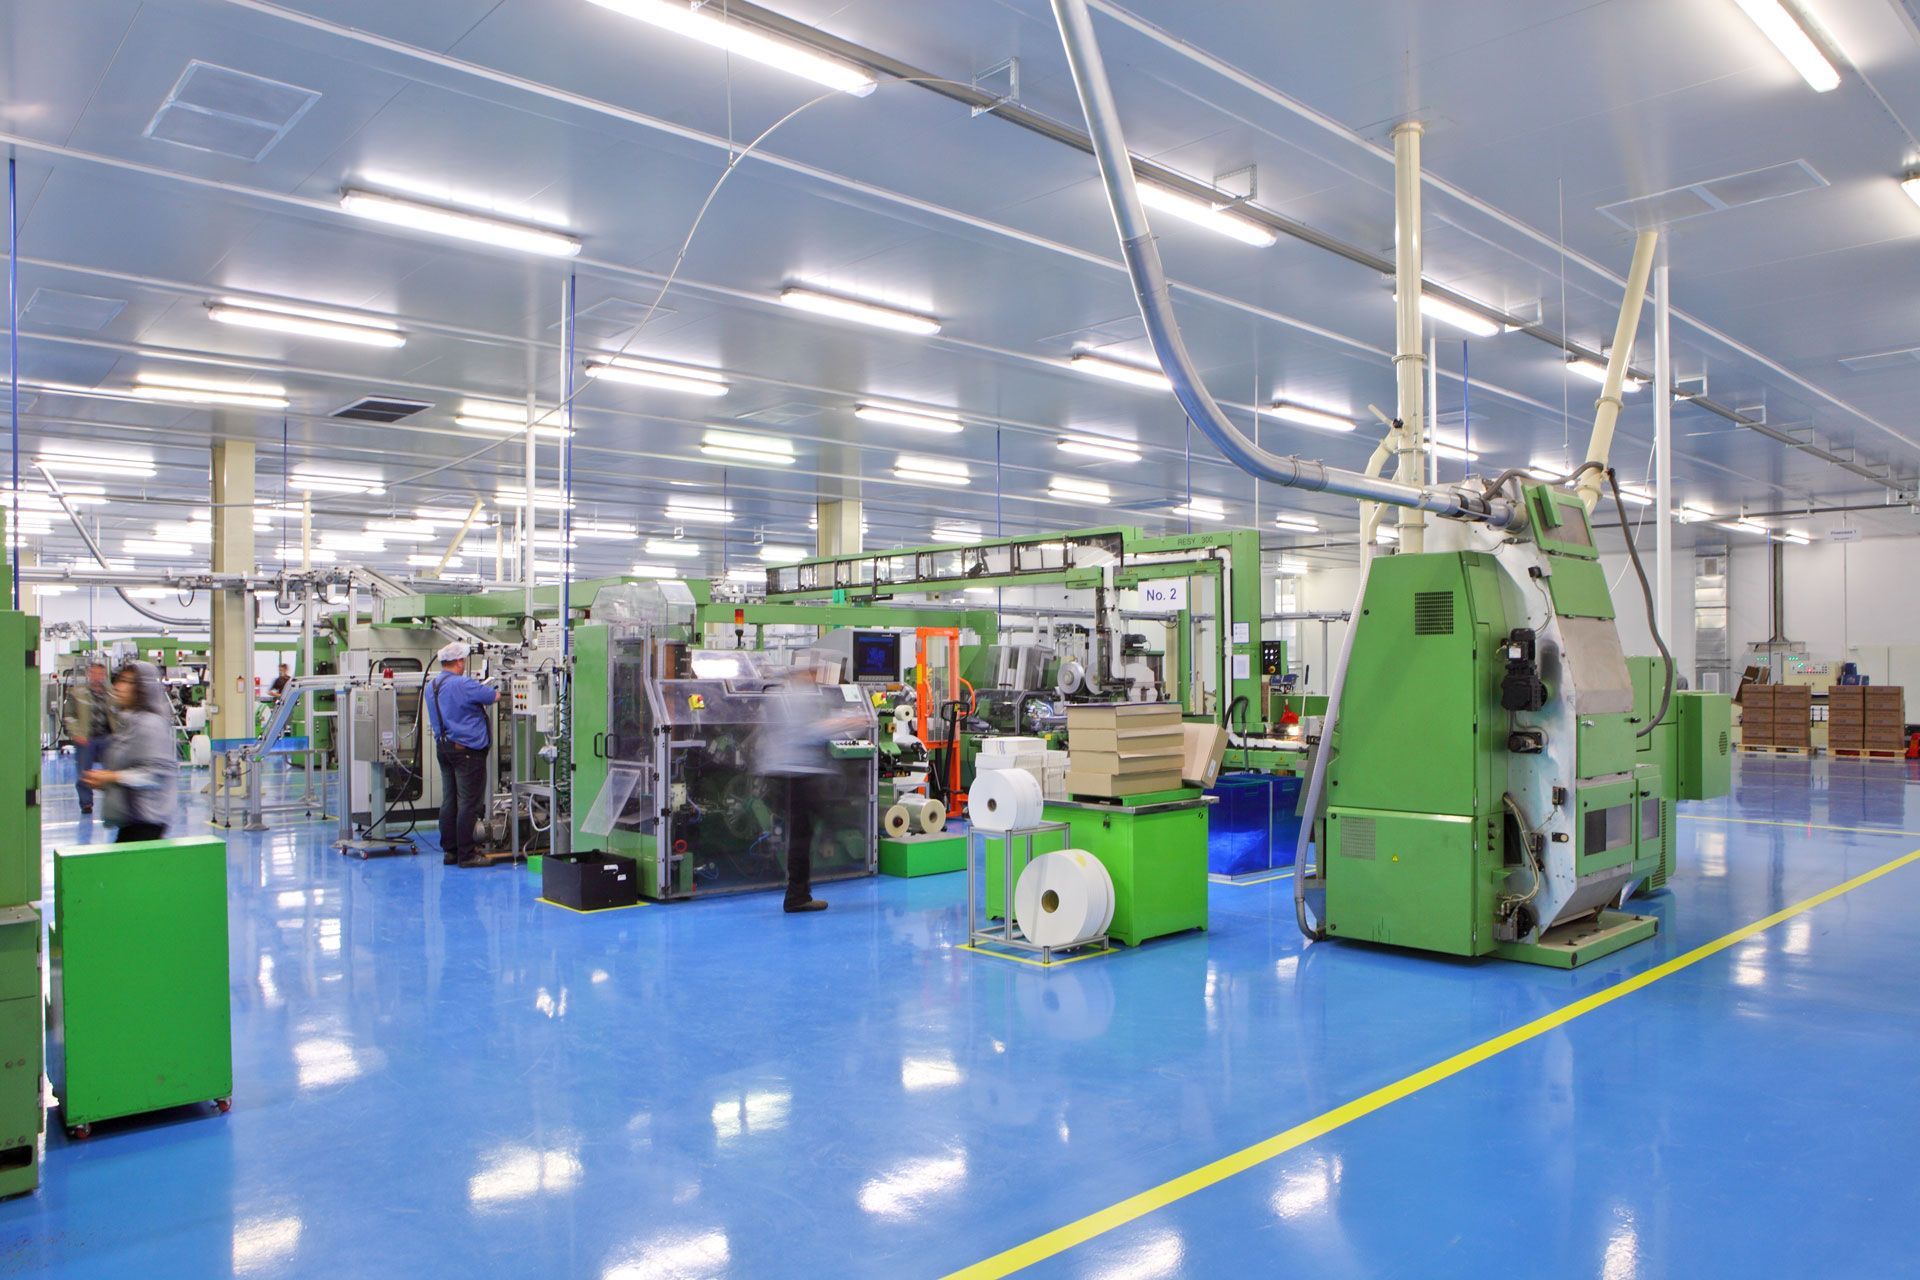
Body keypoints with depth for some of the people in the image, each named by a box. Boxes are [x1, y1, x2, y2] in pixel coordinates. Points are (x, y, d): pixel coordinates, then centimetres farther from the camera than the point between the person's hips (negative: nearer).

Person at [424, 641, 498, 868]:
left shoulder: (431, 686, 9)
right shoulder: (463, 685, -17)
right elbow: (494, 695, -11)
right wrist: (495, 690, 12)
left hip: (442, 746, 9)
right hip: (467, 749, -9)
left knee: (449, 801, 13)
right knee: (469, 803, -3)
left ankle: (449, 850, 18)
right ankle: (466, 855, -1)